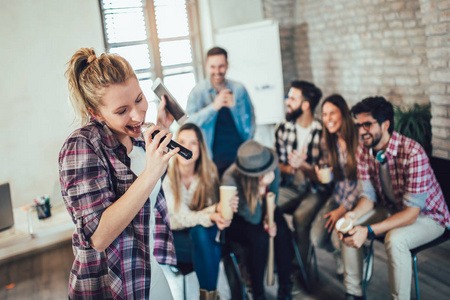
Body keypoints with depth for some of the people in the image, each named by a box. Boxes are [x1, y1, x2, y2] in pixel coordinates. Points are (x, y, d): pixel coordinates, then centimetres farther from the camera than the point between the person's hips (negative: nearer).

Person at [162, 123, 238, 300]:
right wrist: (210, 216, -41)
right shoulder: (166, 175, -19)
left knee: (200, 231, -33)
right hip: (173, 235, -3)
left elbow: (210, 209, -6)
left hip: (202, 231, 3)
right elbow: (181, 217, -21)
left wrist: (219, 209, -31)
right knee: (213, 250, -30)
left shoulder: (209, 171, -9)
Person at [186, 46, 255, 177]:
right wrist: (214, 107, -23)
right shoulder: (198, 92, -1)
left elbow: (250, 117, 20)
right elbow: (189, 121, -13)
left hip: (241, 156, 3)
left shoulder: (238, 89, 7)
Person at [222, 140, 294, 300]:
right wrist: (260, 190, -43)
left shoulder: (273, 170, -22)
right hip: (237, 221, -4)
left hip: (264, 212, 4)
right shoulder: (231, 180, -34)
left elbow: (272, 200, 0)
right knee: (260, 238, -31)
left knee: (282, 233, -23)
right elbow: (254, 218, -29)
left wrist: (269, 218, -18)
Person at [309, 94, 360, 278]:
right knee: (317, 238, -16)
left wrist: (343, 209, -14)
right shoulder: (326, 142, 2)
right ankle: (340, 255, 20)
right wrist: (321, 175, -15)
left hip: (358, 199, -5)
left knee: (338, 238, -25)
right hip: (337, 196, 5)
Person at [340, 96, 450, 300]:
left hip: (427, 216, -6)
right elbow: (369, 195, -4)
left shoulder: (412, 153, -31)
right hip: (392, 210, 7)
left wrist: (369, 231, -41)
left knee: (395, 239, -35)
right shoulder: (363, 152, -10)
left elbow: (412, 212, -32)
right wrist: (354, 214, -27)